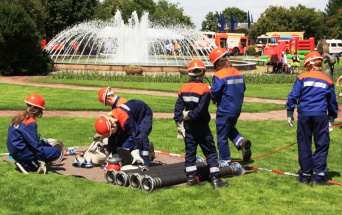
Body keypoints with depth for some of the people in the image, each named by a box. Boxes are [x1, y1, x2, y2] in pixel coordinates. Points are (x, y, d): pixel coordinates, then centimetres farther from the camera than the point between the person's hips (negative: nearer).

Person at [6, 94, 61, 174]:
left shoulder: (20, 117, 9)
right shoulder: (30, 122, -18)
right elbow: (35, 144, -20)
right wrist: (42, 162, -18)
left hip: (14, 151, 9)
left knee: (46, 145, 25)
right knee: (56, 152, -10)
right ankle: (26, 165, -11)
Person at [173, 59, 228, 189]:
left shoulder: (183, 89, 2)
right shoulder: (204, 89, -14)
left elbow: (178, 107, -1)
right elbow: (201, 109, -21)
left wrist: (178, 121, 0)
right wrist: (189, 115, -9)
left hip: (188, 126, 5)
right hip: (201, 127, -5)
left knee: (190, 151, 11)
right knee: (210, 151, 2)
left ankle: (191, 177, 12)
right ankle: (215, 179, 0)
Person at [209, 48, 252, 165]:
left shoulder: (219, 75, -18)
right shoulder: (238, 73, 5)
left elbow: (214, 94, -19)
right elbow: (243, 89, 13)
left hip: (224, 110, -7)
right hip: (237, 109, 7)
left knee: (222, 136, 7)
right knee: (230, 128, 29)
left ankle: (225, 161, 16)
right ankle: (241, 141, 2)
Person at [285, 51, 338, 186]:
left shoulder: (302, 78, 2)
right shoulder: (328, 81, 8)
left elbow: (293, 95, -1)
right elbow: (332, 101, 15)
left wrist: (290, 111, 7)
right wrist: (332, 117, 24)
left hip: (304, 115, 0)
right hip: (321, 115, 0)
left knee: (304, 145, 9)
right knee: (322, 145, 5)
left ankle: (305, 175, 14)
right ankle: (318, 175, 0)